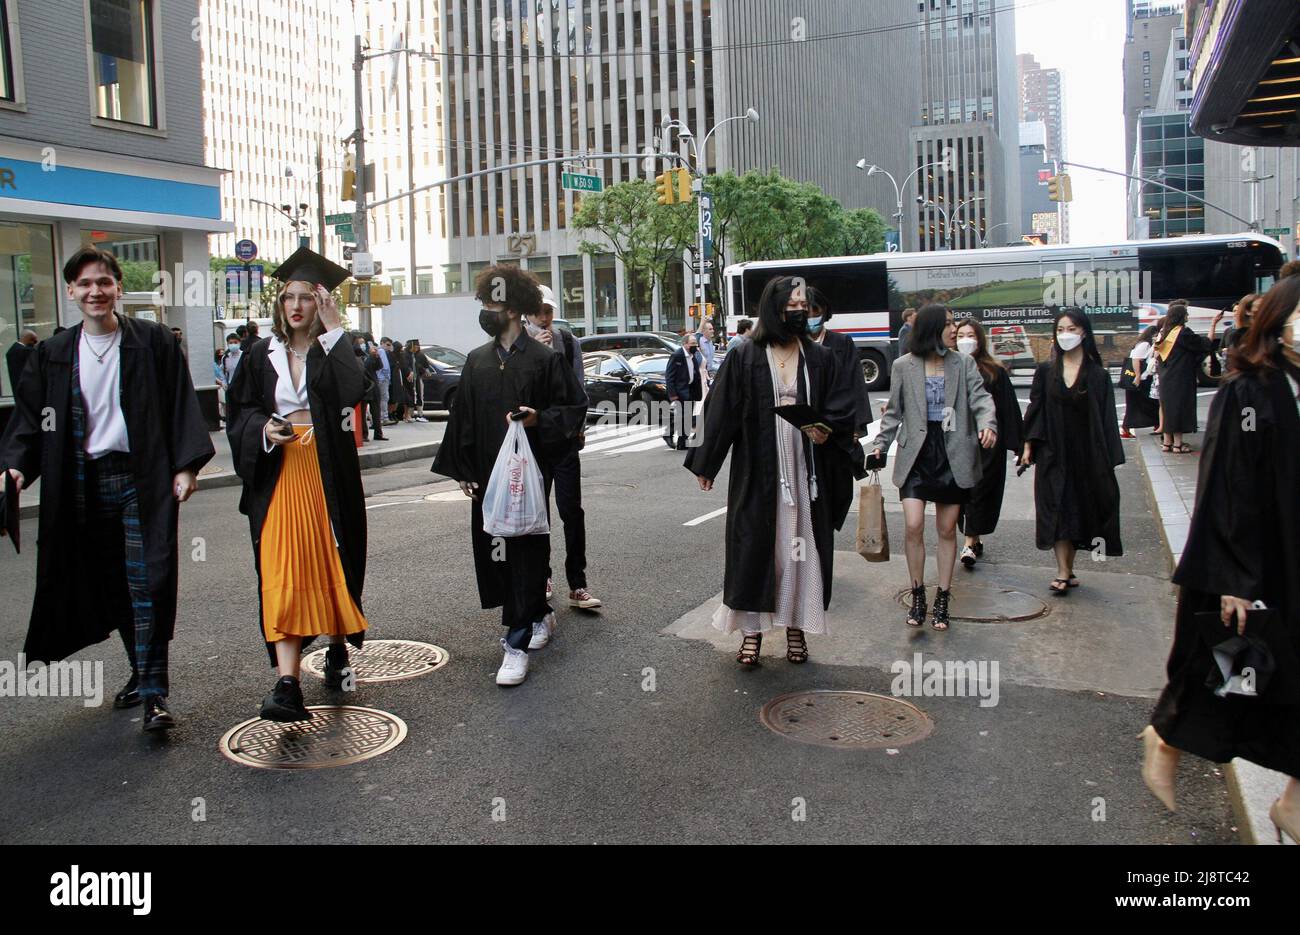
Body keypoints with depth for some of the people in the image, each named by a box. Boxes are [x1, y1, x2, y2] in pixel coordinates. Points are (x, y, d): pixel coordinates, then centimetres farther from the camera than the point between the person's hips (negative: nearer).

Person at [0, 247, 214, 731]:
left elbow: (181, 406, -2)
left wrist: (186, 465, -11)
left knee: (147, 582, -9)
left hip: (143, 477, -4)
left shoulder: (153, 341, 0)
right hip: (85, 484, 4)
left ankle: (154, 693, -9)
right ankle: (142, 672, 27)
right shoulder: (53, 354, 9)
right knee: (112, 584, 12)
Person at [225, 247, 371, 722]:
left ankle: (337, 650, 31)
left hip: (329, 475, -1)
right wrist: (264, 429, -12)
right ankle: (287, 682, -14)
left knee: (331, 564, 9)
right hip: (278, 476, 1)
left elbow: (353, 391, -19)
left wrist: (335, 331, -16)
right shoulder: (262, 356, 9)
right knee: (282, 574, -9)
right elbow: (239, 413, 9)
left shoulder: (333, 351, 2)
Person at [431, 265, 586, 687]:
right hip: (487, 477, 6)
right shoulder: (476, 360, 9)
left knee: (524, 554, -5)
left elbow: (575, 406, -1)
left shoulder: (544, 359, -5)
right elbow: (463, 418, 13)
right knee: (494, 553, 12)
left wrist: (539, 420, -19)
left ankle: (517, 644, -1)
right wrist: (463, 471, 9)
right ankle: (540, 616, 33)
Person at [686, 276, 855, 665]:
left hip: (804, 470, 2)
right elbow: (721, 411, 0)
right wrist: (706, 465, 1)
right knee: (754, 544, 0)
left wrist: (827, 429, -12)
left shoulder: (819, 358, 7)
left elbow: (841, 407, 10)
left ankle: (796, 627, 19)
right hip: (757, 470, -2)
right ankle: (752, 629, 11)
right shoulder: (744, 357, -1)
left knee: (800, 545, 5)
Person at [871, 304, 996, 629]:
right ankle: (917, 595, 9)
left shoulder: (964, 364, 4)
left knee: (947, 530, 9)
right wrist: (881, 444, -1)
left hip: (953, 455, 1)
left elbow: (980, 399, -6)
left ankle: (942, 600, 21)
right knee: (913, 526, -10)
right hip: (916, 454, -1)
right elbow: (895, 411, 8)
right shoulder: (903, 366, 1)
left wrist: (987, 424, -26)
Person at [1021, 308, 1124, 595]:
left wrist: (1108, 460, -4)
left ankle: (1067, 570, 17)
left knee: (1079, 509, 6)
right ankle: (1064, 571, -7)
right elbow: (1035, 409, 4)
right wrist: (1028, 446, -3)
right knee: (1057, 510, -6)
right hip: (1053, 454, 0)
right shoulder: (1045, 371, 4)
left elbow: (1106, 419, 0)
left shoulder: (1098, 375, 1)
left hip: (1086, 454, 0)